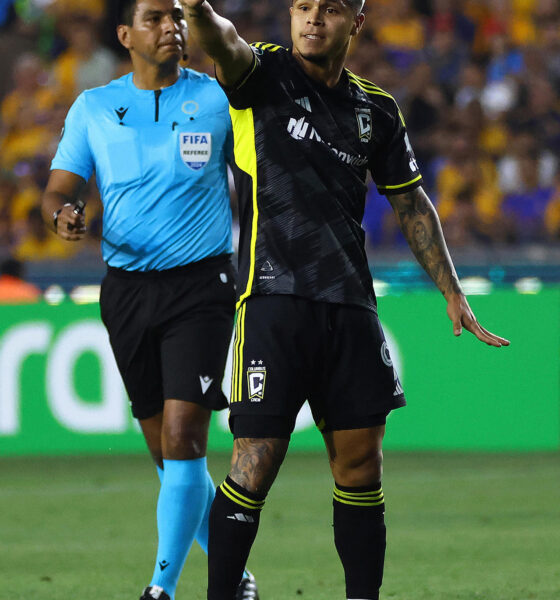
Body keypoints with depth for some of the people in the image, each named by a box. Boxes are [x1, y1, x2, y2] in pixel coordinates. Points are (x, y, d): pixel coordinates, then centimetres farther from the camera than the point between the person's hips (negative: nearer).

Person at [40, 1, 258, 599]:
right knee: (166, 453, 8)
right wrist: (62, 214, -16)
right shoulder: (93, 108, 6)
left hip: (200, 283, -3)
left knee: (182, 438, -15)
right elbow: (58, 188, 7)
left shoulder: (218, 99, 0)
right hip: (126, 288, 3)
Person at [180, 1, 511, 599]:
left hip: (351, 305, 5)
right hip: (274, 298, -4)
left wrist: (452, 293, 20)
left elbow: (411, 202, 24)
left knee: (360, 465, 5)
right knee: (256, 463, -9)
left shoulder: (375, 109, 14)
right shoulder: (264, 74, 1)